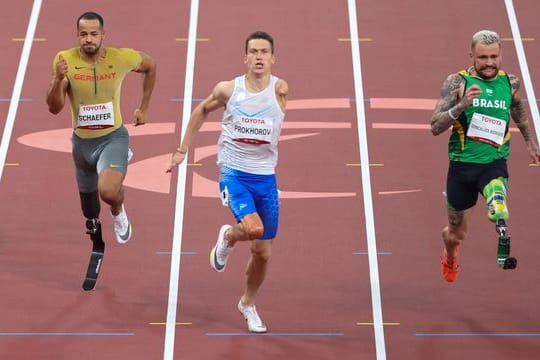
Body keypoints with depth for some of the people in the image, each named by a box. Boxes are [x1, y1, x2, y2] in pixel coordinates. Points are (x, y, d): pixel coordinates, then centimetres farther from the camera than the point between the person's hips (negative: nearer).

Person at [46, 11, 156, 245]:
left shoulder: (122, 58, -15)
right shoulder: (65, 60, -15)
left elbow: (150, 66, 7)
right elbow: (54, 108, -15)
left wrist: (143, 108, 9)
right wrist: (59, 79, -34)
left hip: (113, 137, -2)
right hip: (82, 141, 2)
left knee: (108, 191, -32)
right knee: (90, 213, 17)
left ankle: (118, 212, 7)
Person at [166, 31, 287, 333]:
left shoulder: (280, 89, -2)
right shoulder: (228, 89, -1)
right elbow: (203, 110, 12)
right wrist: (183, 150, 15)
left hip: (266, 177, 2)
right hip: (233, 172, -1)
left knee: (263, 253, 9)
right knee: (253, 228, -29)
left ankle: (248, 304, 36)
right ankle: (227, 238, 9)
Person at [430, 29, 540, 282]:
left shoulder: (510, 82, 2)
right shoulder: (457, 82, -7)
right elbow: (435, 127, -15)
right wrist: (462, 105, -29)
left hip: (494, 163, 0)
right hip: (462, 164, 0)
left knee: (497, 212, -36)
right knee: (457, 234, 16)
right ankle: (450, 259, 50)